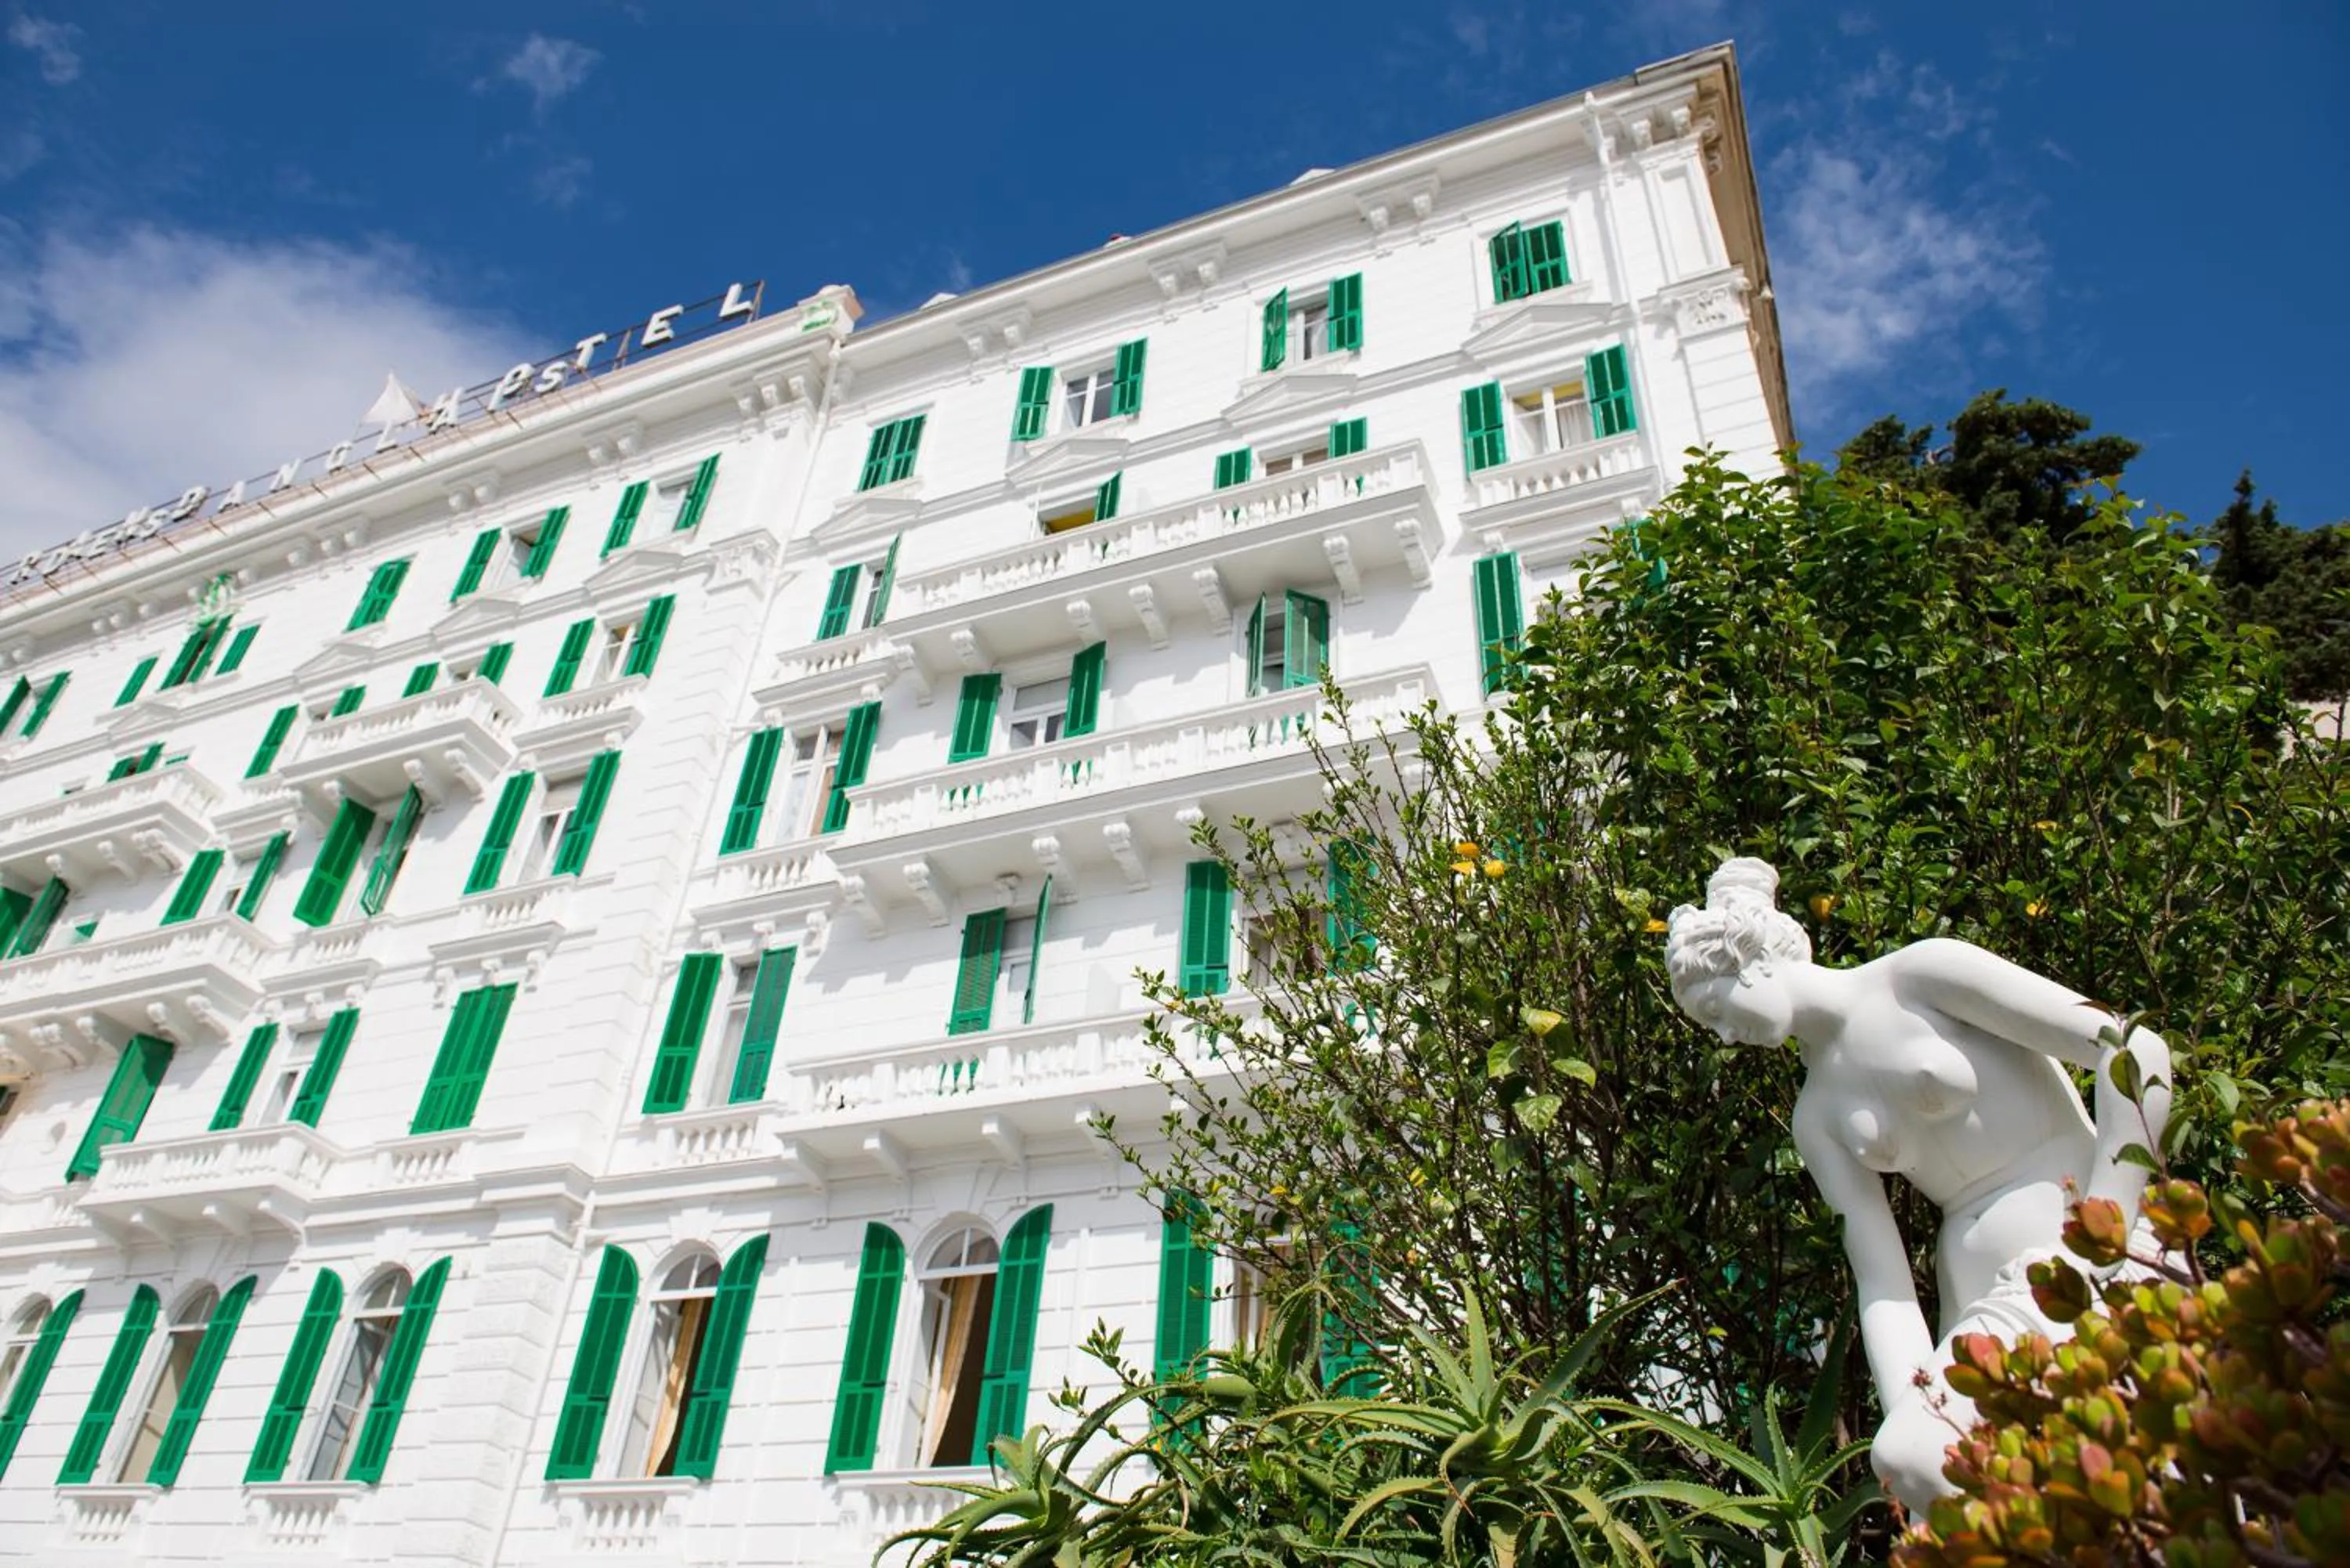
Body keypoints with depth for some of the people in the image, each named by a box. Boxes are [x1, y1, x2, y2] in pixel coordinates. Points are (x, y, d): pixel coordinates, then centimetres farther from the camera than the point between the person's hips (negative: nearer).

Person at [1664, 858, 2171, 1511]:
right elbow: (1883, 1285, 6)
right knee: (1909, 1451, -19)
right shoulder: (1816, 1116, 13)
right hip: (1985, 1298, 6)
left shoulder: (1920, 973, -3)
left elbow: (2135, 1050, -9)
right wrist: (1911, 1409, -11)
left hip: (2091, 1261, -5)